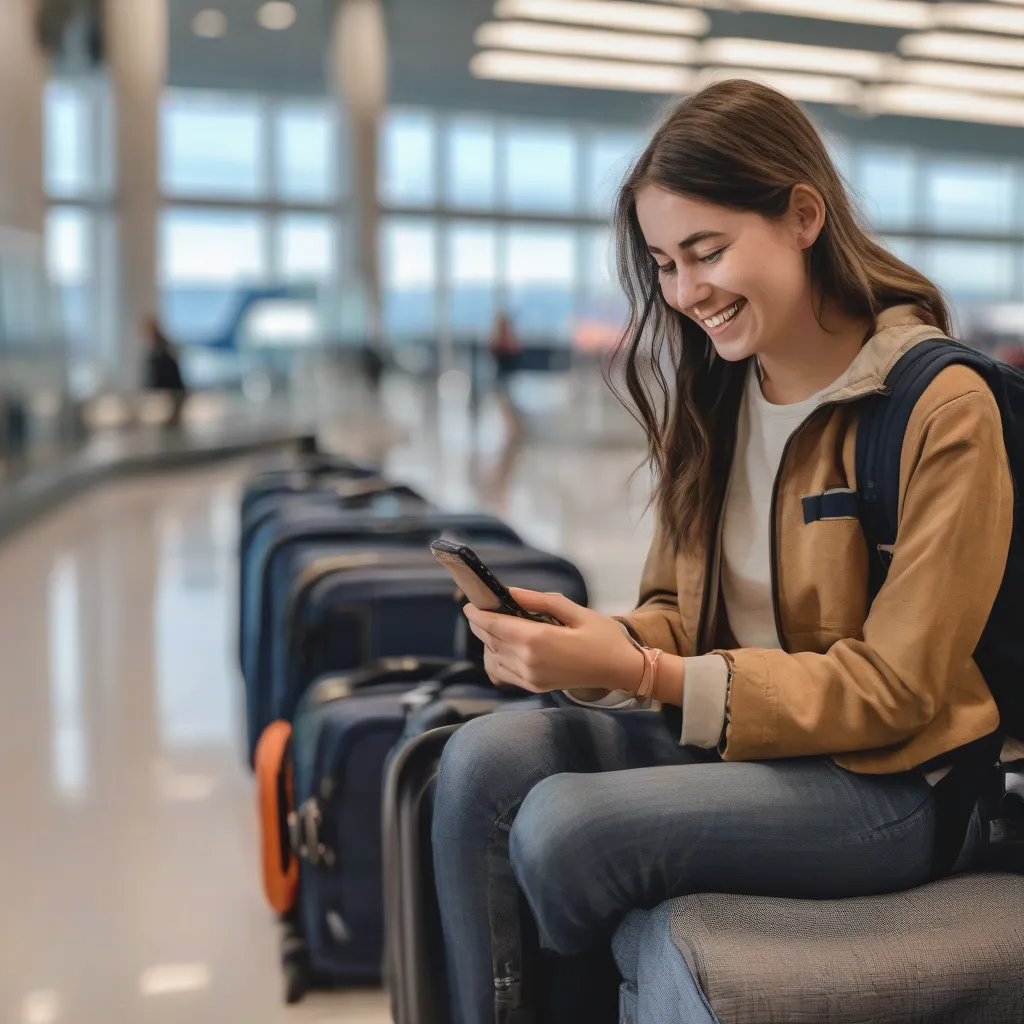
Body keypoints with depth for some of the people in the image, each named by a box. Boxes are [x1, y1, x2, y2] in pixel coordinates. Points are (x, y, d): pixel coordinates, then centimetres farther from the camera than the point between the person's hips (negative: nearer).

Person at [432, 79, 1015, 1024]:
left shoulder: (944, 407, -16)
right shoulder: (711, 395, 6)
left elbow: (893, 691, -17)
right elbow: (675, 615, 8)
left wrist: (645, 675, -24)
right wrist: (596, 644, -17)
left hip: (891, 779, -6)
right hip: (723, 729, 6)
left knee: (567, 827, -25)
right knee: (485, 760, -18)